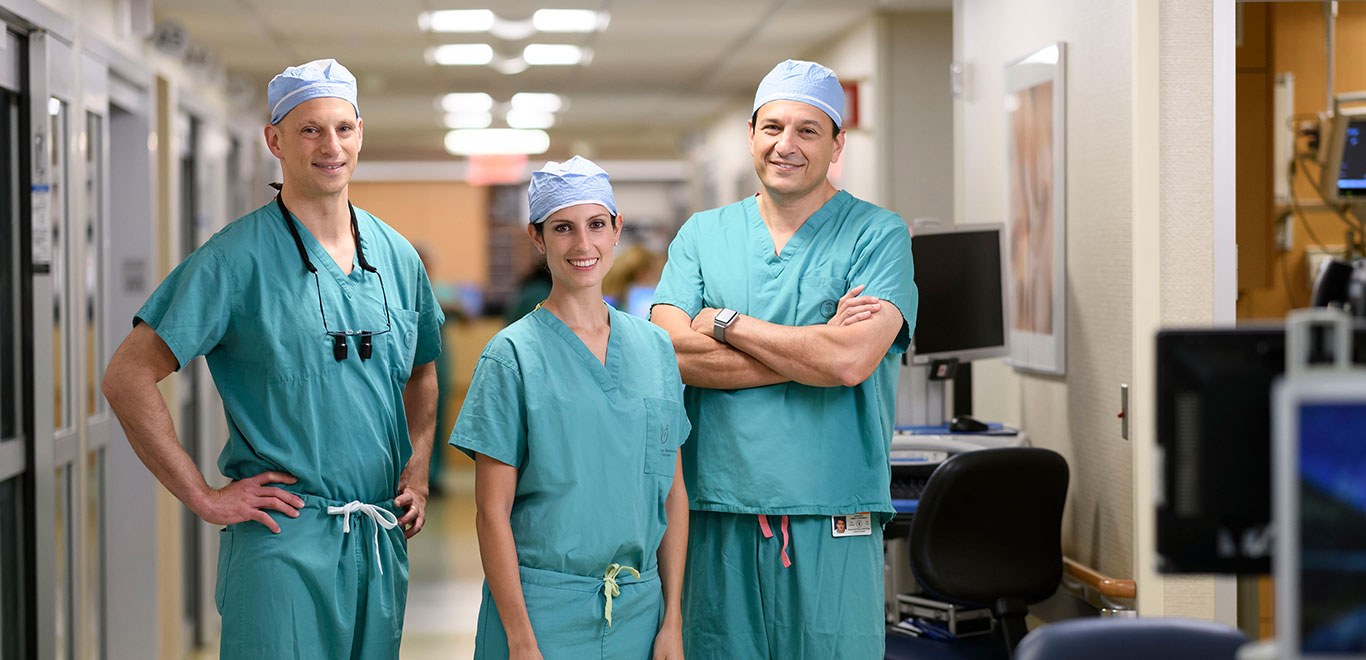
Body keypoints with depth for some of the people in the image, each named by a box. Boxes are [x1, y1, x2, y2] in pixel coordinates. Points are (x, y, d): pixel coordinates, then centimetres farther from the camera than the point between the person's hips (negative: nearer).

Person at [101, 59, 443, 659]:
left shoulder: (397, 257, 10)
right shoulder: (238, 259, -8)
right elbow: (127, 378, -10)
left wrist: (417, 469, 11)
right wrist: (203, 497, -11)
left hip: (382, 541, 5)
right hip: (282, 540, -5)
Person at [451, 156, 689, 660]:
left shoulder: (654, 348, 7)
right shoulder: (512, 355, -6)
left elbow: (673, 492, 9)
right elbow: (492, 511, -8)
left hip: (639, 611, 4)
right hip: (542, 608, -4)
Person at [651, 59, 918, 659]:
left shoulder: (877, 235, 1)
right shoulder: (702, 234, 11)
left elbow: (850, 360, -15)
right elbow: (669, 351, -5)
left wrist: (725, 322, -5)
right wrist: (813, 352, -10)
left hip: (832, 523, -2)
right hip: (718, 519, 3)